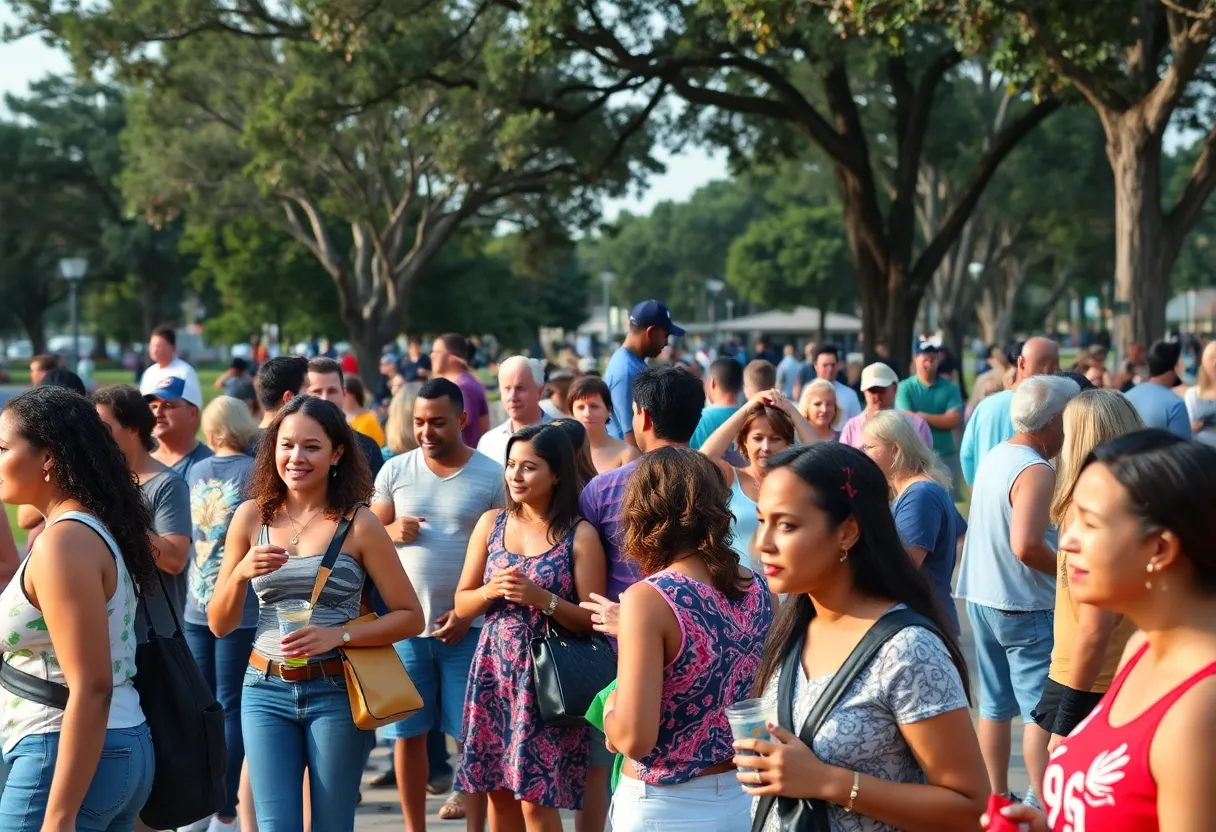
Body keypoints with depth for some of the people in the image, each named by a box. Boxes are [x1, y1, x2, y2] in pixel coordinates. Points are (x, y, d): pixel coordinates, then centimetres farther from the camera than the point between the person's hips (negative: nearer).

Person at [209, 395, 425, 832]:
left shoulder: (358, 523, -5)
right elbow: (220, 625, 5)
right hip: (265, 691, 2)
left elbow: (410, 616, -4)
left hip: (335, 693, -2)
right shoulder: (251, 516, 2)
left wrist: (337, 635, -18)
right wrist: (241, 572, -14)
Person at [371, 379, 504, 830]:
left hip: (467, 627, -2)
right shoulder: (395, 471, 4)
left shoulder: (491, 476, -3)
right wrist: (392, 532, -13)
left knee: (474, 736, 1)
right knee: (407, 734, 7)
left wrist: (470, 610, -13)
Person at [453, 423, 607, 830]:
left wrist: (541, 598, -20)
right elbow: (462, 605, 10)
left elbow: (592, 620, -7)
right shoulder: (491, 523, 6)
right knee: (498, 792, 10)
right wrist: (492, 590, -11)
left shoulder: (579, 535, -6)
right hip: (494, 671, 4)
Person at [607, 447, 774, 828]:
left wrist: (609, 709, -2)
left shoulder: (648, 599, -19)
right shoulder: (759, 589, -2)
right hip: (742, 798, 5)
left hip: (666, 808, -5)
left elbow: (634, 738, -24)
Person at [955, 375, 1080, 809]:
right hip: (1025, 608, -9)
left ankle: (996, 798, 21)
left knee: (994, 705, 14)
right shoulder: (1036, 471, -20)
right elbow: (1026, 546, -29)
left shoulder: (994, 456, 7)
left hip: (983, 598, 9)